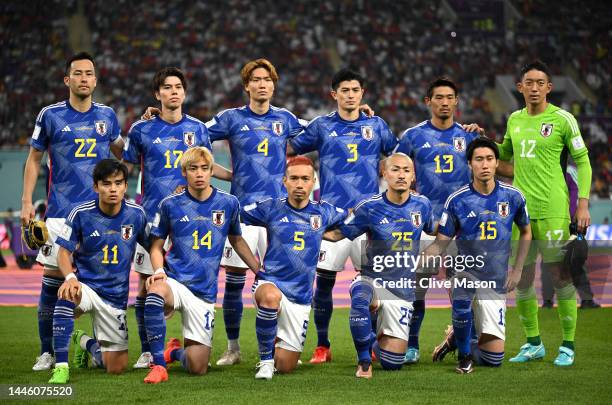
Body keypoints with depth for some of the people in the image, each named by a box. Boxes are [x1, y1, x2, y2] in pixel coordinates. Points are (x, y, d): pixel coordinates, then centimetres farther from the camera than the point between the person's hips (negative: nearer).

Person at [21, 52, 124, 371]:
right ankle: (47, 352, 5)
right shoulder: (50, 115, 1)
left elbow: (122, 152, 25)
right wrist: (27, 201, 0)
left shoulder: (106, 115, 9)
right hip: (61, 211, -2)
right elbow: (34, 159, 8)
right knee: (53, 280, -4)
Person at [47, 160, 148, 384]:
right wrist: (70, 277, -27)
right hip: (86, 285, -2)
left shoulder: (136, 214, -5)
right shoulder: (81, 214, -11)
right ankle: (61, 367, -31)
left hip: (116, 296, 2)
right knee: (67, 294, -42)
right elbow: (64, 252, -9)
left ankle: (85, 342, 36)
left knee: (117, 368, 1)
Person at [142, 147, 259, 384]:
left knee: (197, 367, -7)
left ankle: (175, 352, 32)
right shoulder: (170, 204, 0)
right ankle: (159, 364, -27)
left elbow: (237, 241, 19)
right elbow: (157, 246, 8)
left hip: (205, 292, 2)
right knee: (155, 291, -41)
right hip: (175, 281, -1)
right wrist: (159, 270, -12)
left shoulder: (228, 203, 3)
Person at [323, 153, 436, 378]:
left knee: (392, 363, -1)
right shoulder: (370, 207, -9)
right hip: (371, 278, -3)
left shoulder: (422, 204, 0)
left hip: (403, 289, 3)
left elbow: (433, 230, 22)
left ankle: (377, 337, 36)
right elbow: (338, 234, -2)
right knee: (360, 300, -42)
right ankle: (364, 361, -22)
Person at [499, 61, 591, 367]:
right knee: (521, 278, 8)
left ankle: (568, 346, 7)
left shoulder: (562, 119, -4)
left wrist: (583, 204, -8)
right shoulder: (515, 119, 12)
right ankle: (533, 344, 20)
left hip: (553, 210, -5)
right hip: (520, 209, 5)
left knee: (561, 277, -2)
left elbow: (583, 161, -2)